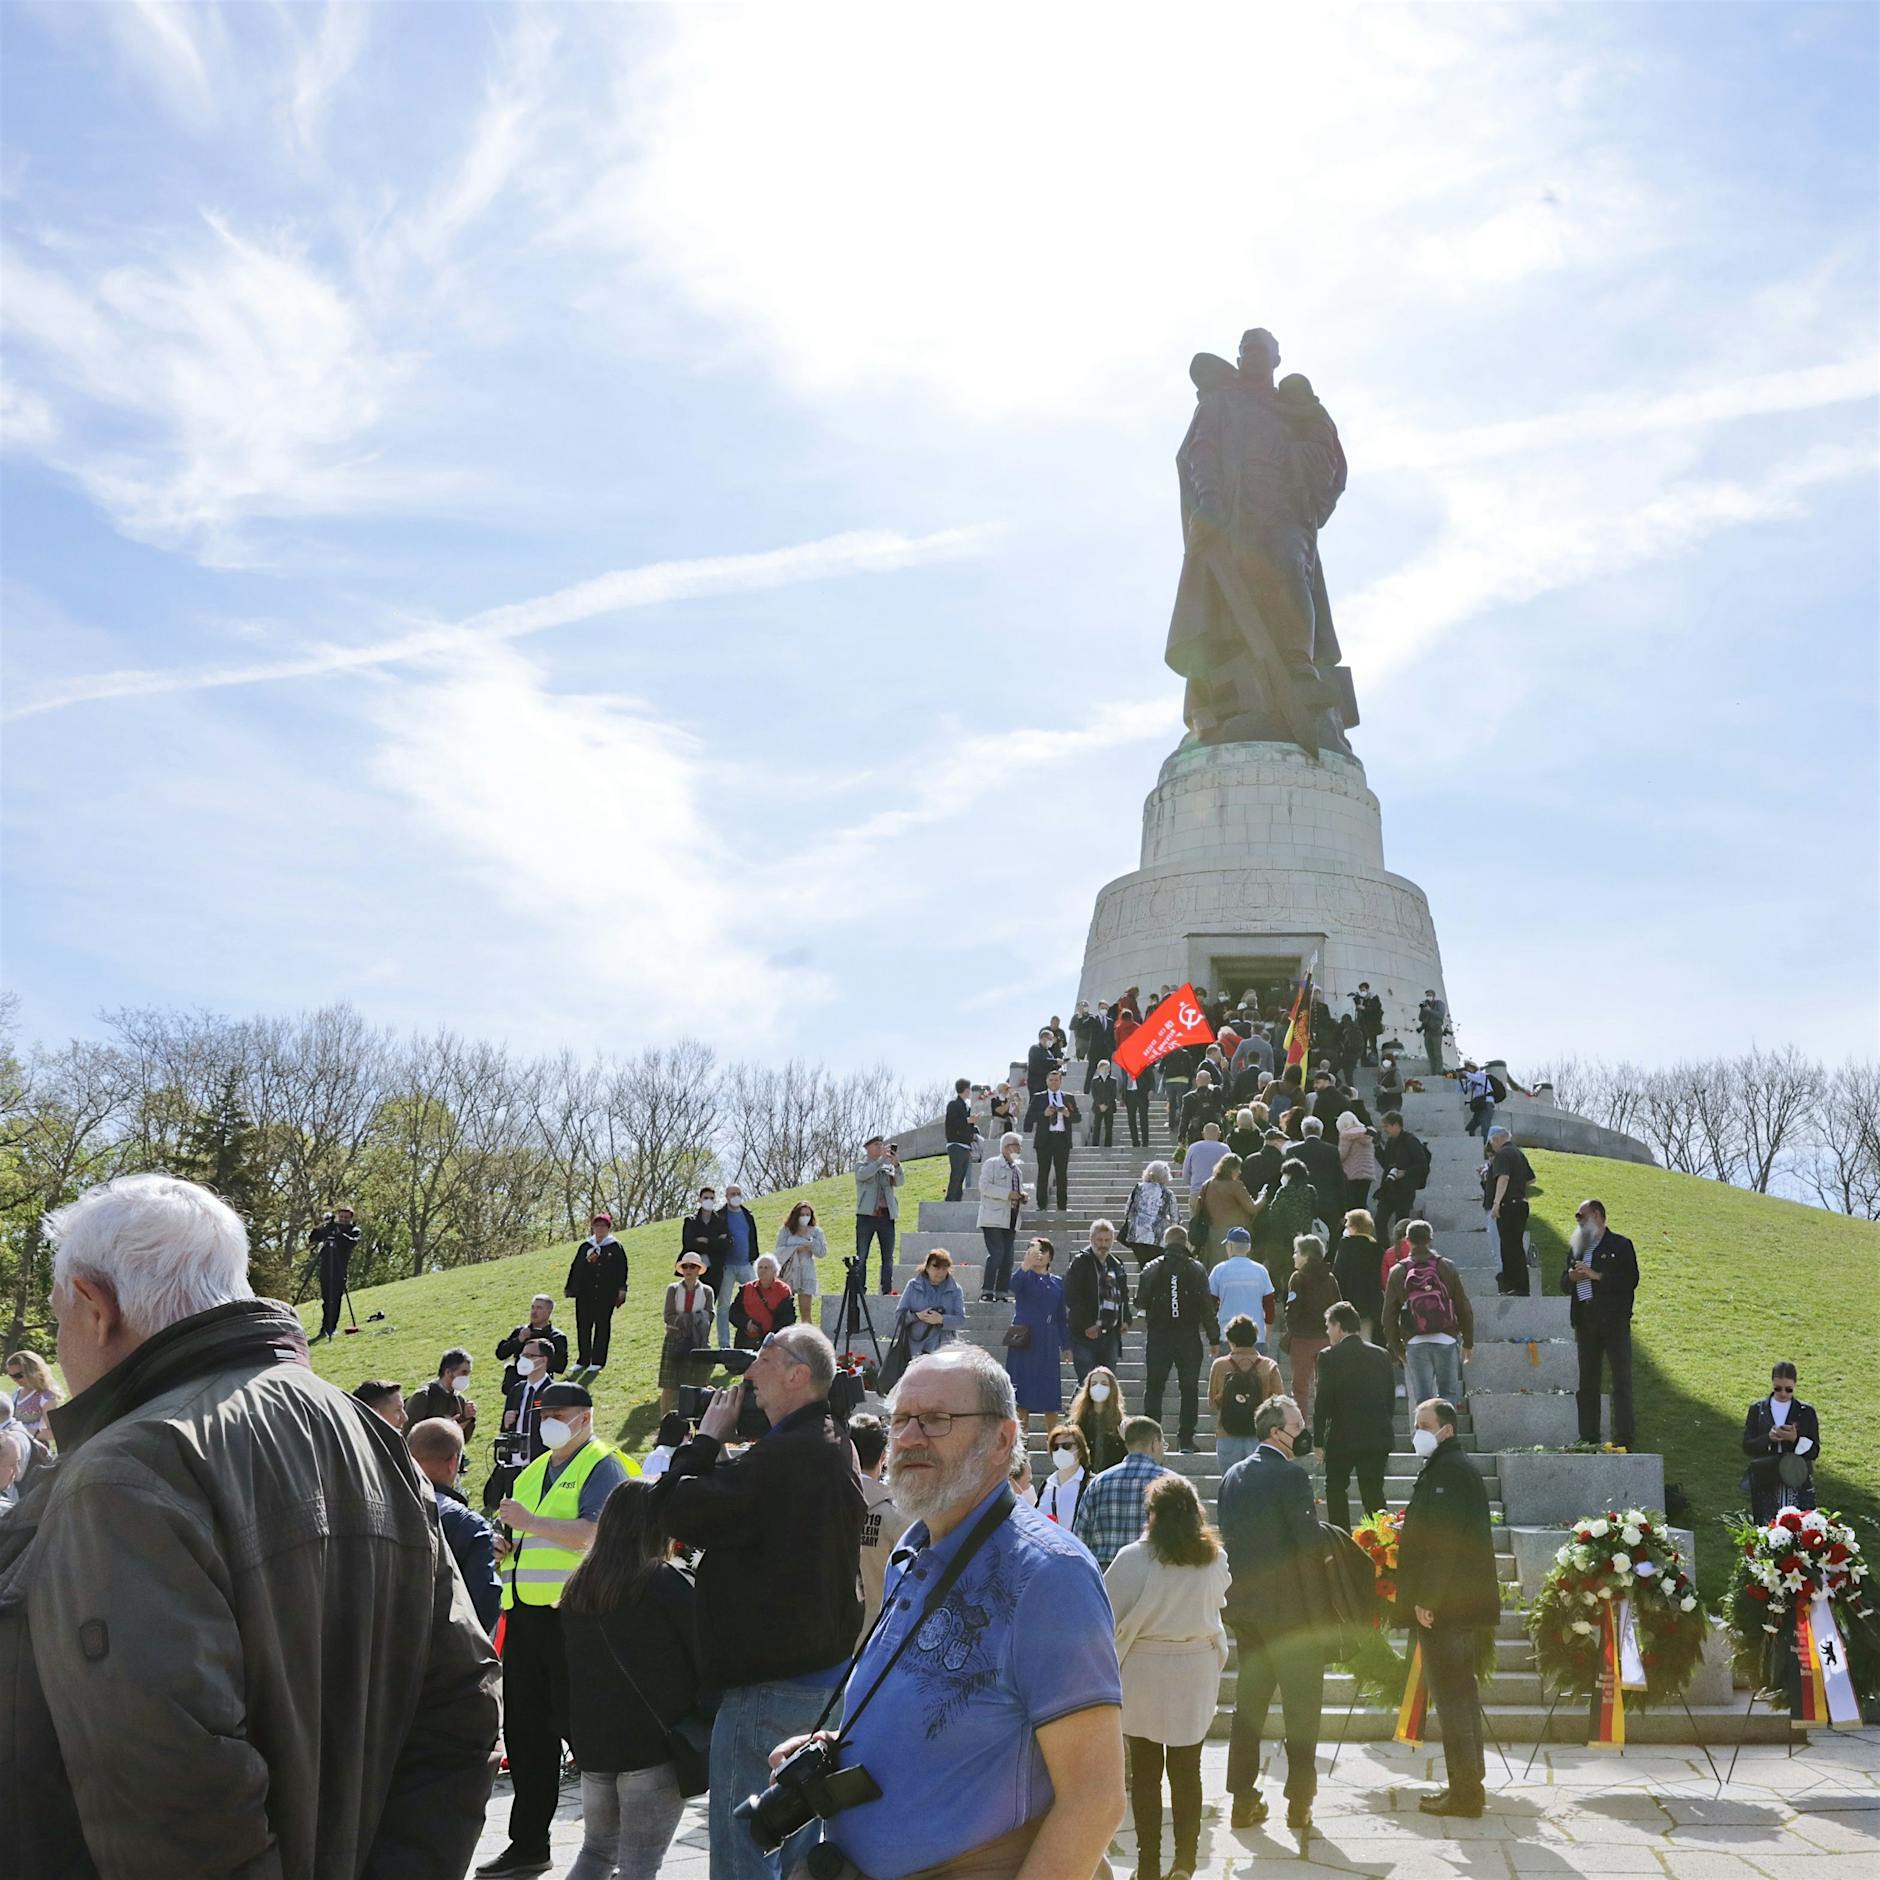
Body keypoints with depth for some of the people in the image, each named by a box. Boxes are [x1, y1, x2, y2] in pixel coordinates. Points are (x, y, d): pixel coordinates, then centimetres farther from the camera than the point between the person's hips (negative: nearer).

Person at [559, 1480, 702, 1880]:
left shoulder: (577, 1586, 8)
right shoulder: (666, 1582, -11)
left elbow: (565, 1670, 16)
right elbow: (705, 1656, -7)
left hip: (592, 1742, 6)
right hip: (655, 1742, -6)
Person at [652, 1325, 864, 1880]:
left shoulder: (784, 1455, -23)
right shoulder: (834, 1447, 10)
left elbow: (678, 1511, -21)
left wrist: (708, 1436, -8)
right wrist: (719, 1444, 5)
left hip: (768, 1683, -10)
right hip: (826, 1667, 10)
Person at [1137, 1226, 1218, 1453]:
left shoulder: (1151, 1269, -2)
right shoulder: (1196, 1269, -3)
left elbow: (1140, 1303, 2)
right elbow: (1207, 1305, -4)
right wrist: (1214, 1338, 1)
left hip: (1158, 1336, 1)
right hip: (1189, 1338, 0)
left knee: (1154, 1388, 10)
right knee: (1189, 1389, 7)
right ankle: (1186, 1439, 3)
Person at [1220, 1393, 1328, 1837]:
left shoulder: (1232, 1476, 8)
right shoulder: (1290, 1476, -15)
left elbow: (1228, 1537, 12)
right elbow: (1312, 1542, -18)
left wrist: (1241, 1586, 17)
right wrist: (1319, 1608, -11)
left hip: (1244, 1605, 7)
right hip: (1290, 1607, -7)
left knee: (1249, 1700, 13)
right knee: (1302, 1705, 4)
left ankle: (1243, 1800, 16)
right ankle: (1299, 1804, 7)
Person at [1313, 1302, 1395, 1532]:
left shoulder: (1330, 1357, -9)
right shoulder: (1382, 1355, 5)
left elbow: (1322, 1401, -9)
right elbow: (1391, 1399, 9)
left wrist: (1318, 1440, -2)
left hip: (1342, 1437, -4)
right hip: (1378, 1437, 4)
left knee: (1336, 1488, 11)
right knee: (1373, 1492, 9)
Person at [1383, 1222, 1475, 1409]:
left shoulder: (1398, 1272, 2)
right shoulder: (1446, 1267, 1)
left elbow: (1389, 1316, 3)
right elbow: (1464, 1308, 3)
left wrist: (1396, 1348, 13)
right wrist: (1468, 1342, 12)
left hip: (1415, 1343, 0)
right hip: (1446, 1340, 0)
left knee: (1423, 1398, 6)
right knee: (1449, 1393, 11)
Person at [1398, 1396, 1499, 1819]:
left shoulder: (1447, 1471, -16)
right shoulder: (1457, 1467, 17)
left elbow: (1443, 1541, -23)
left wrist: (1426, 1599, -21)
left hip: (1443, 1607, -11)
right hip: (1467, 1602, 11)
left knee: (1450, 1694, -6)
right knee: (1462, 1690, 16)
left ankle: (1463, 1792, -3)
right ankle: (1469, 1782, 24)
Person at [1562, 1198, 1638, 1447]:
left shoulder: (1620, 1245, 0)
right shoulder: (1576, 1248, 18)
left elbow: (1631, 1280, -11)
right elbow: (1564, 1285, 19)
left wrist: (1597, 1276, -16)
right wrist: (1572, 1278, -3)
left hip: (1614, 1321, -6)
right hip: (1585, 1322, 6)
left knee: (1621, 1380, -6)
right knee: (1587, 1382, 7)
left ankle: (1623, 1439, -6)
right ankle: (1588, 1438, 11)